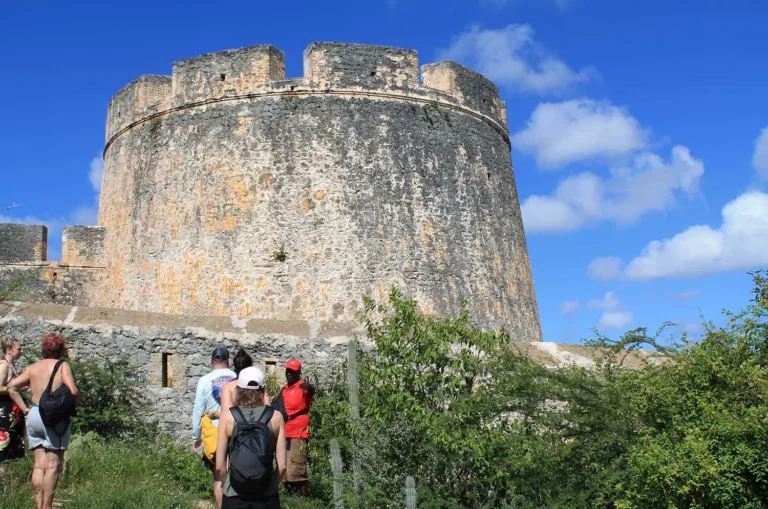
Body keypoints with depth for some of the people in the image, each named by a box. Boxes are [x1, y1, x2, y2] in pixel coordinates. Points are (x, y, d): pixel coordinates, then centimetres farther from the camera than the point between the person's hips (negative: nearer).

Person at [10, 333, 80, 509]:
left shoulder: (33, 368, 11)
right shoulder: (62, 366, -5)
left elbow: (10, 386, 11)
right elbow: (73, 390, -16)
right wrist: (77, 403, 3)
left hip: (33, 415, 5)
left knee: (39, 464, 9)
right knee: (52, 465, -1)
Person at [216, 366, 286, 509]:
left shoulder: (228, 416, -5)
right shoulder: (276, 417, -3)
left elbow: (220, 466, -4)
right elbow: (282, 465, -3)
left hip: (234, 497, 0)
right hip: (267, 497, 1)